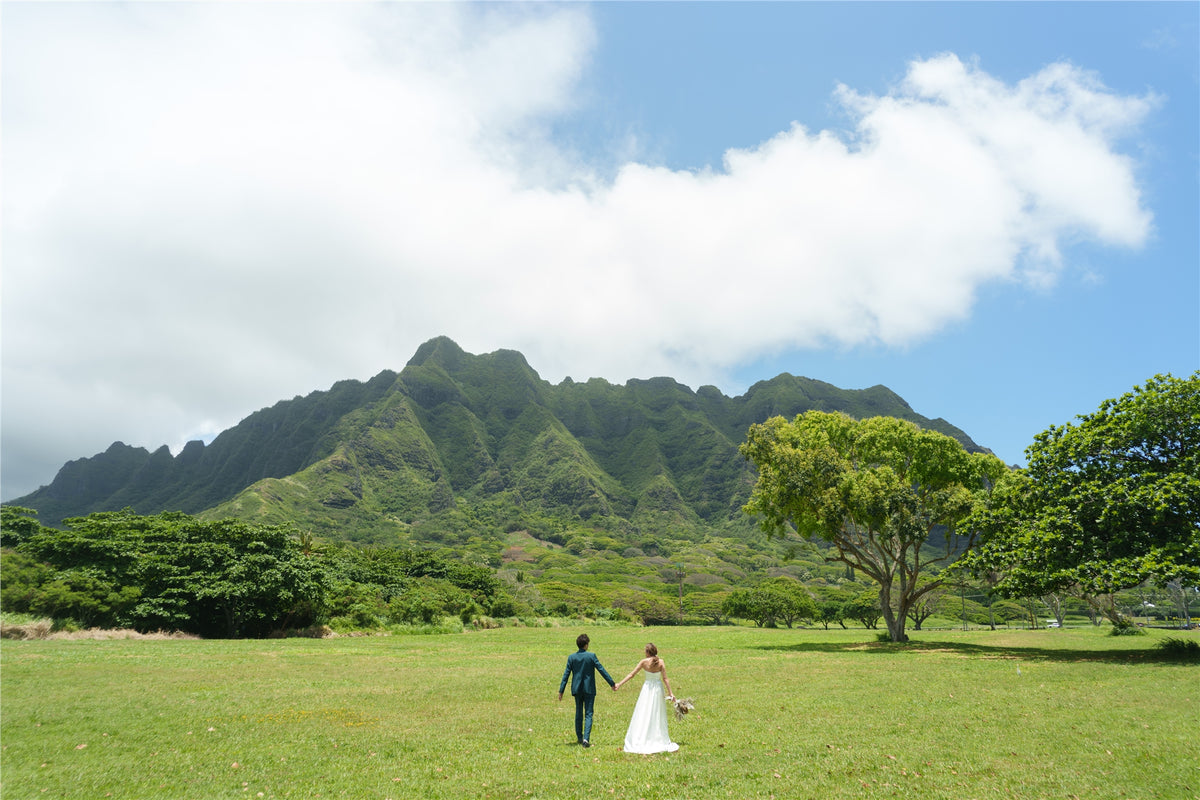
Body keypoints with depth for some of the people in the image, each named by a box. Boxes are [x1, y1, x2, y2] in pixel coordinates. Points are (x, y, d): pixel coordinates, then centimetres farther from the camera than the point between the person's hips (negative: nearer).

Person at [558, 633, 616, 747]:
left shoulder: (571, 657, -3)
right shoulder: (591, 656, -10)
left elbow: (566, 674, -2)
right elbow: (601, 670, -8)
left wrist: (561, 691, 3)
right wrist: (612, 684, -1)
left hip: (577, 689, 3)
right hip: (589, 689, -3)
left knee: (578, 714, 18)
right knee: (588, 714, 2)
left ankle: (579, 738, 26)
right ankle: (586, 738, -13)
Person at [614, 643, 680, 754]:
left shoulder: (644, 662, -10)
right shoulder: (661, 662, -7)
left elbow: (631, 674, -7)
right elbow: (665, 678, -9)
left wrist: (619, 684, 0)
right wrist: (670, 692, -3)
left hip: (647, 688, -2)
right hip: (658, 688, 2)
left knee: (643, 715, 6)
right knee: (658, 716, 13)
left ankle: (640, 741, 6)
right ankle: (659, 740, 17)